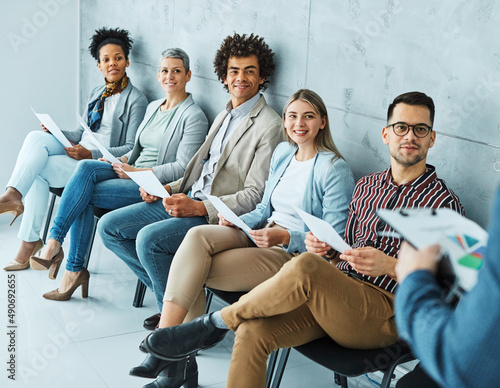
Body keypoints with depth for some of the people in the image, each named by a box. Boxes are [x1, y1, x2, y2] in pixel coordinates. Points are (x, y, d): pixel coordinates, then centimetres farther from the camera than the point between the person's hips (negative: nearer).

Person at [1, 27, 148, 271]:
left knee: (38, 169, -22)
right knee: (36, 137, -20)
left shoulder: (136, 99, -5)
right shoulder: (97, 94, 18)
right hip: (79, 151, 7)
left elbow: (132, 149, -10)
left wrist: (91, 154, -20)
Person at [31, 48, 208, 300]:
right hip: (133, 172, 7)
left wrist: (137, 172, -15)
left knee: (84, 195, -23)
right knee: (86, 167, -23)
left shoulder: (194, 116, -7)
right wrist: (122, 161, 3)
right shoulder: (153, 107, 18)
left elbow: (183, 168, -14)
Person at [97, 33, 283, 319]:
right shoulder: (224, 116, 18)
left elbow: (255, 196, -16)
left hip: (219, 215, -9)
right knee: (109, 227, 3)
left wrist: (199, 208, -24)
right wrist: (167, 189, 5)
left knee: (149, 238, -29)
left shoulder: (270, 126, -11)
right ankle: (169, 289, 7)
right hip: (189, 201, 9)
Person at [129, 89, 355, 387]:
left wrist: (285, 237, -24)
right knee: (198, 236, -23)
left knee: (193, 271, -22)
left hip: (295, 255, -7)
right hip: (263, 237, 7)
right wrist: (237, 221, 1)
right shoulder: (283, 152, 15)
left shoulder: (335, 169, -9)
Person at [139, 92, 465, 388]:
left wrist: (391, 266, -19)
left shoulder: (443, 202, 0)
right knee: (252, 332, -23)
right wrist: (326, 250, 0)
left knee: (304, 267, -34)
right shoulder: (367, 186, 19)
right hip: (335, 295, 6)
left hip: (383, 314, -5)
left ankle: (214, 324, -13)